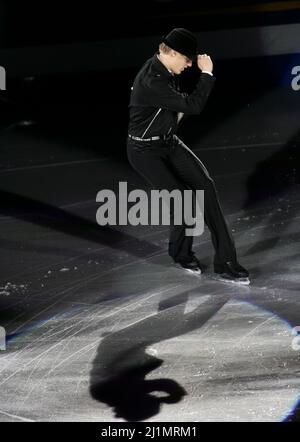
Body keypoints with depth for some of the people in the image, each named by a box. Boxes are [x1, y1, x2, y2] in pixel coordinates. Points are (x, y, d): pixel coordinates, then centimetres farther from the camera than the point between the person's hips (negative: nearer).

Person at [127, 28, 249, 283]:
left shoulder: (166, 70, 0)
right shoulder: (151, 82, -30)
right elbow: (193, 106, -28)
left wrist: (177, 111, 4)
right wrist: (207, 74, -19)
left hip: (168, 142, 8)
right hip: (145, 151, -8)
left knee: (205, 185, -9)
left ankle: (225, 262, -8)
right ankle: (181, 253, 14)